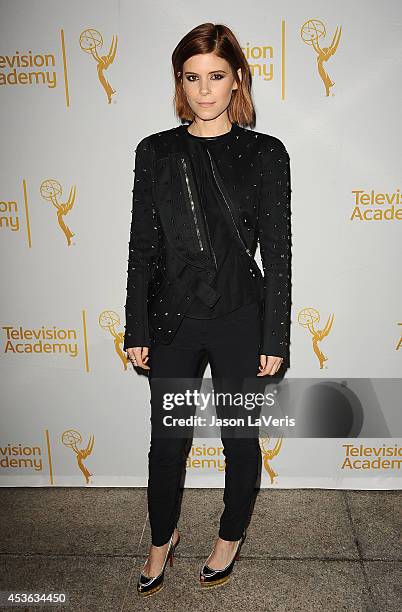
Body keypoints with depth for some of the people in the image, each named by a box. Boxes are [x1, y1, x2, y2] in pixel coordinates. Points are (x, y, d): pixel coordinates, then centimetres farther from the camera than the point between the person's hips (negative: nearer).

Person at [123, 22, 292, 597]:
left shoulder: (265, 153, -2)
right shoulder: (155, 152, 3)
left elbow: (277, 252, -3)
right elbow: (142, 247, 3)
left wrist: (276, 339, -5)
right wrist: (137, 330, 2)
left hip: (241, 320, -1)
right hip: (173, 319, 2)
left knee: (240, 439, 14)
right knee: (167, 442, 15)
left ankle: (231, 537, 42)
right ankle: (163, 539, 42)